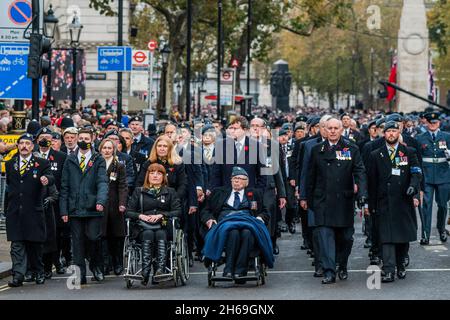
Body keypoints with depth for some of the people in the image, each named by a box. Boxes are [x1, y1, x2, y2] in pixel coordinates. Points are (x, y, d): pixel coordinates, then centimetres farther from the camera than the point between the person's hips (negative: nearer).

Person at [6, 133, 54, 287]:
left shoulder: (42, 163, 2)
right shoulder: (10, 164, 13)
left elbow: (51, 178, -14)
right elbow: (9, 182, 20)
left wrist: (46, 179, -35)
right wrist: (13, 197, 9)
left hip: (34, 211, -2)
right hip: (14, 211, 2)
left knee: (35, 243, 5)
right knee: (17, 244, -3)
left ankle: (38, 272, 20)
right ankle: (18, 275, -4)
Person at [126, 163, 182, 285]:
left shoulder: (170, 192, 21)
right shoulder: (139, 191, 22)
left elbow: (178, 211, 6)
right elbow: (129, 212, 13)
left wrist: (161, 215, -9)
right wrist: (141, 216, -8)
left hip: (163, 226, 0)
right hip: (143, 228, 0)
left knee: (160, 235, -35)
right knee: (148, 234, -34)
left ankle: (160, 269, -51)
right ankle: (145, 272, -48)